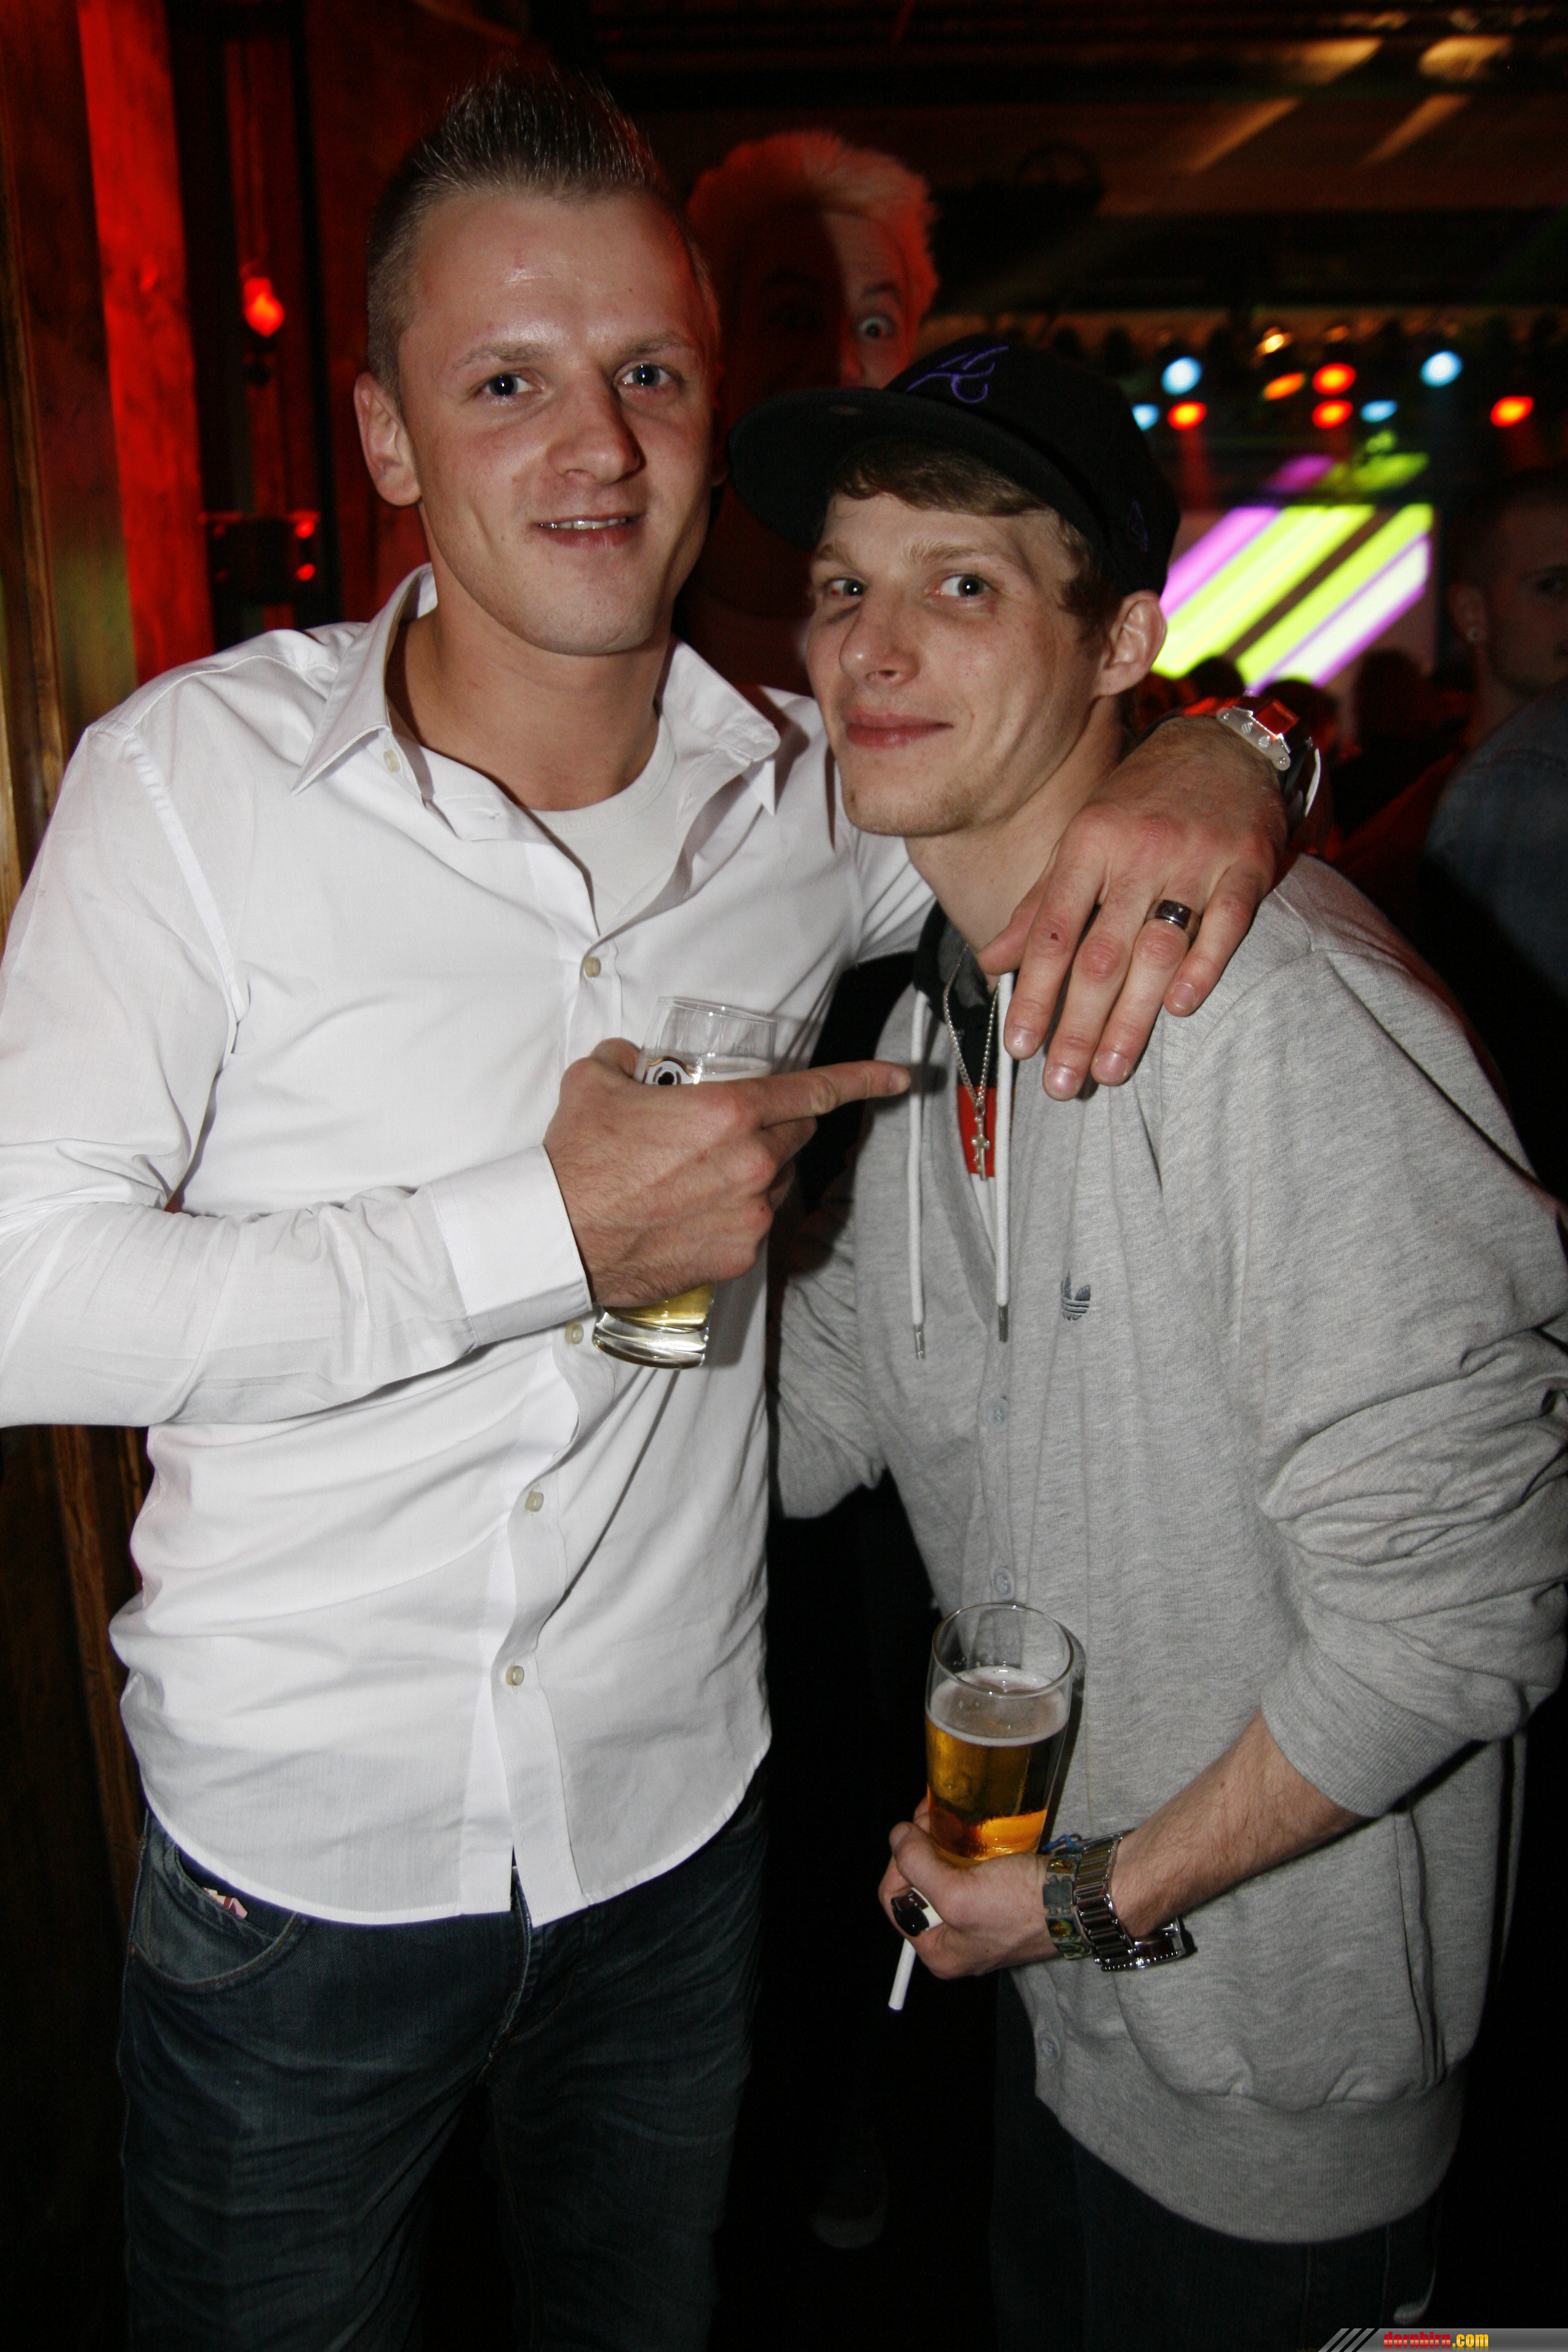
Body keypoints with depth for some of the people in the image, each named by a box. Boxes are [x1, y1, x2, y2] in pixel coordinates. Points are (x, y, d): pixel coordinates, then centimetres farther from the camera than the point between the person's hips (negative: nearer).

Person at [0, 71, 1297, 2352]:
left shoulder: (811, 797, -5)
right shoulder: (196, 774, -15)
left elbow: (1071, 704, 12)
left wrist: (1213, 761, -13)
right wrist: (548, 1229, -26)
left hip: (677, 1817, 3)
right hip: (296, 1842, -2)